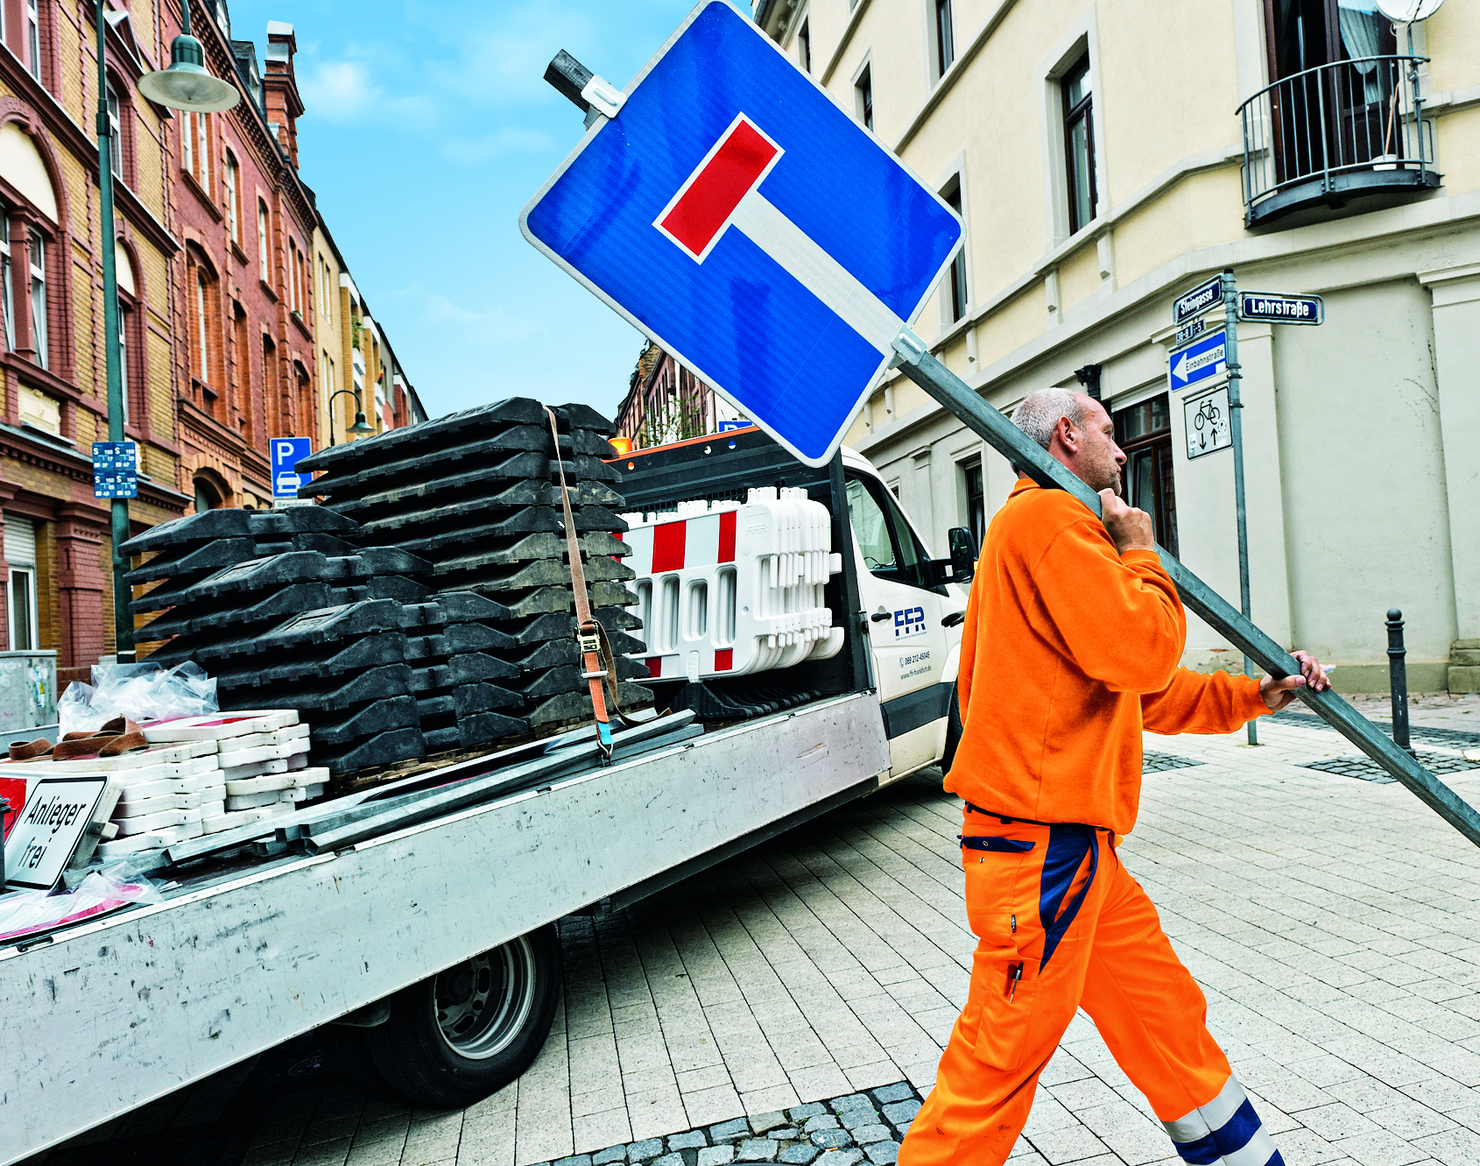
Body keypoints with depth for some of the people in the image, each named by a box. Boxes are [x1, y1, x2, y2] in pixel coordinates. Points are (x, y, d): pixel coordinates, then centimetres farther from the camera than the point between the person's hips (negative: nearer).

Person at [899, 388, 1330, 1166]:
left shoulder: (1056, 526, 22)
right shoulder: (1049, 518, -12)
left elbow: (1142, 692, 24)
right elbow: (1140, 651, -21)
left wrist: (1254, 696, 18)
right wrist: (1140, 554, -5)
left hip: (1078, 847, 11)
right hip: (1039, 845, -11)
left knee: (1167, 1015, 19)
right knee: (999, 1061, -2)